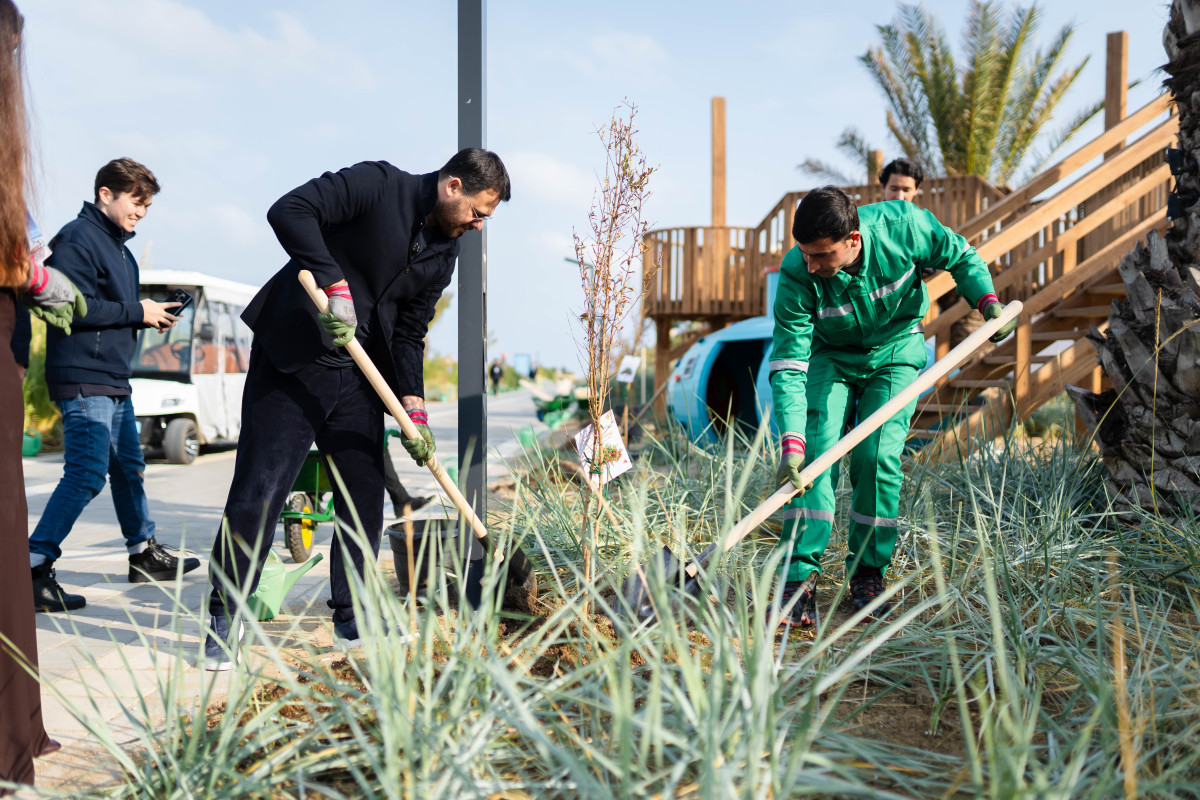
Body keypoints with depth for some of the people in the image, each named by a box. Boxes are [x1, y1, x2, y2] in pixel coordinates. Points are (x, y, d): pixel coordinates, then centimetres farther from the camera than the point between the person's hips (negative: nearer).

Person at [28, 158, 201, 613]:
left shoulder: (119, 247, 19)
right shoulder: (78, 238, -11)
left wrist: (150, 318, 4)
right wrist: (138, 312, -15)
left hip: (113, 379, 10)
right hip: (82, 379, -10)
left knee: (129, 468, 17)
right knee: (86, 475, -14)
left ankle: (145, 555, 30)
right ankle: (33, 570, -9)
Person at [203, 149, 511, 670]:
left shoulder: (444, 255, 8)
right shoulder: (377, 185, -11)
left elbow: (408, 333, 11)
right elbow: (289, 211, -22)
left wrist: (413, 407, 1)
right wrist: (335, 285, -30)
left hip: (359, 374, 7)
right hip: (292, 360, -7)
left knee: (365, 497, 8)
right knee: (258, 491, -6)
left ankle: (352, 618, 23)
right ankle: (224, 620, 8)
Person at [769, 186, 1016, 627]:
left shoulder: (903, 225, -28)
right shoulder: (796, 275, -29)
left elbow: (959, 255, -5)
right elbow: (788, 365, -30)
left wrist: (988, 301, -20)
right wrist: (791, 444, -38)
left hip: (895, 354, 0)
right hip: (831, 356, 0)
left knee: (877, 456, -14)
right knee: (817, 450, -17)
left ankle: (869, 571, 4)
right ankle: (800, 576, -15)